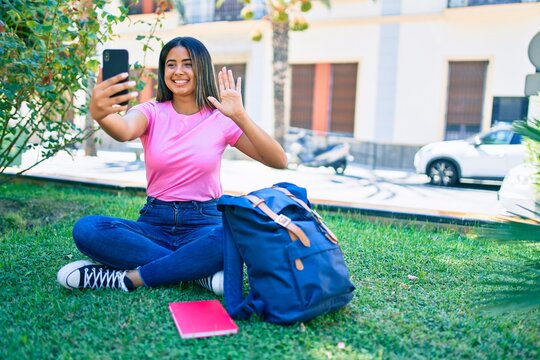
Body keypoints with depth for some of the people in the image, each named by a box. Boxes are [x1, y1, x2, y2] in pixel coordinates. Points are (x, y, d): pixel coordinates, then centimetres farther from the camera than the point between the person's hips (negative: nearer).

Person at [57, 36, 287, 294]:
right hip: (155, 222, 2)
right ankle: (200, 271, -21)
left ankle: (131, 277, -21)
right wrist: (100, 114, -50)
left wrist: (240, 117, -25)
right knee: (86, 229, -24)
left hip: (204, 224, -1)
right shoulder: (152, 112, 0)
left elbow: (279, 161, -13)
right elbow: (124, 131, -27)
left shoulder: (220, 118, -1)